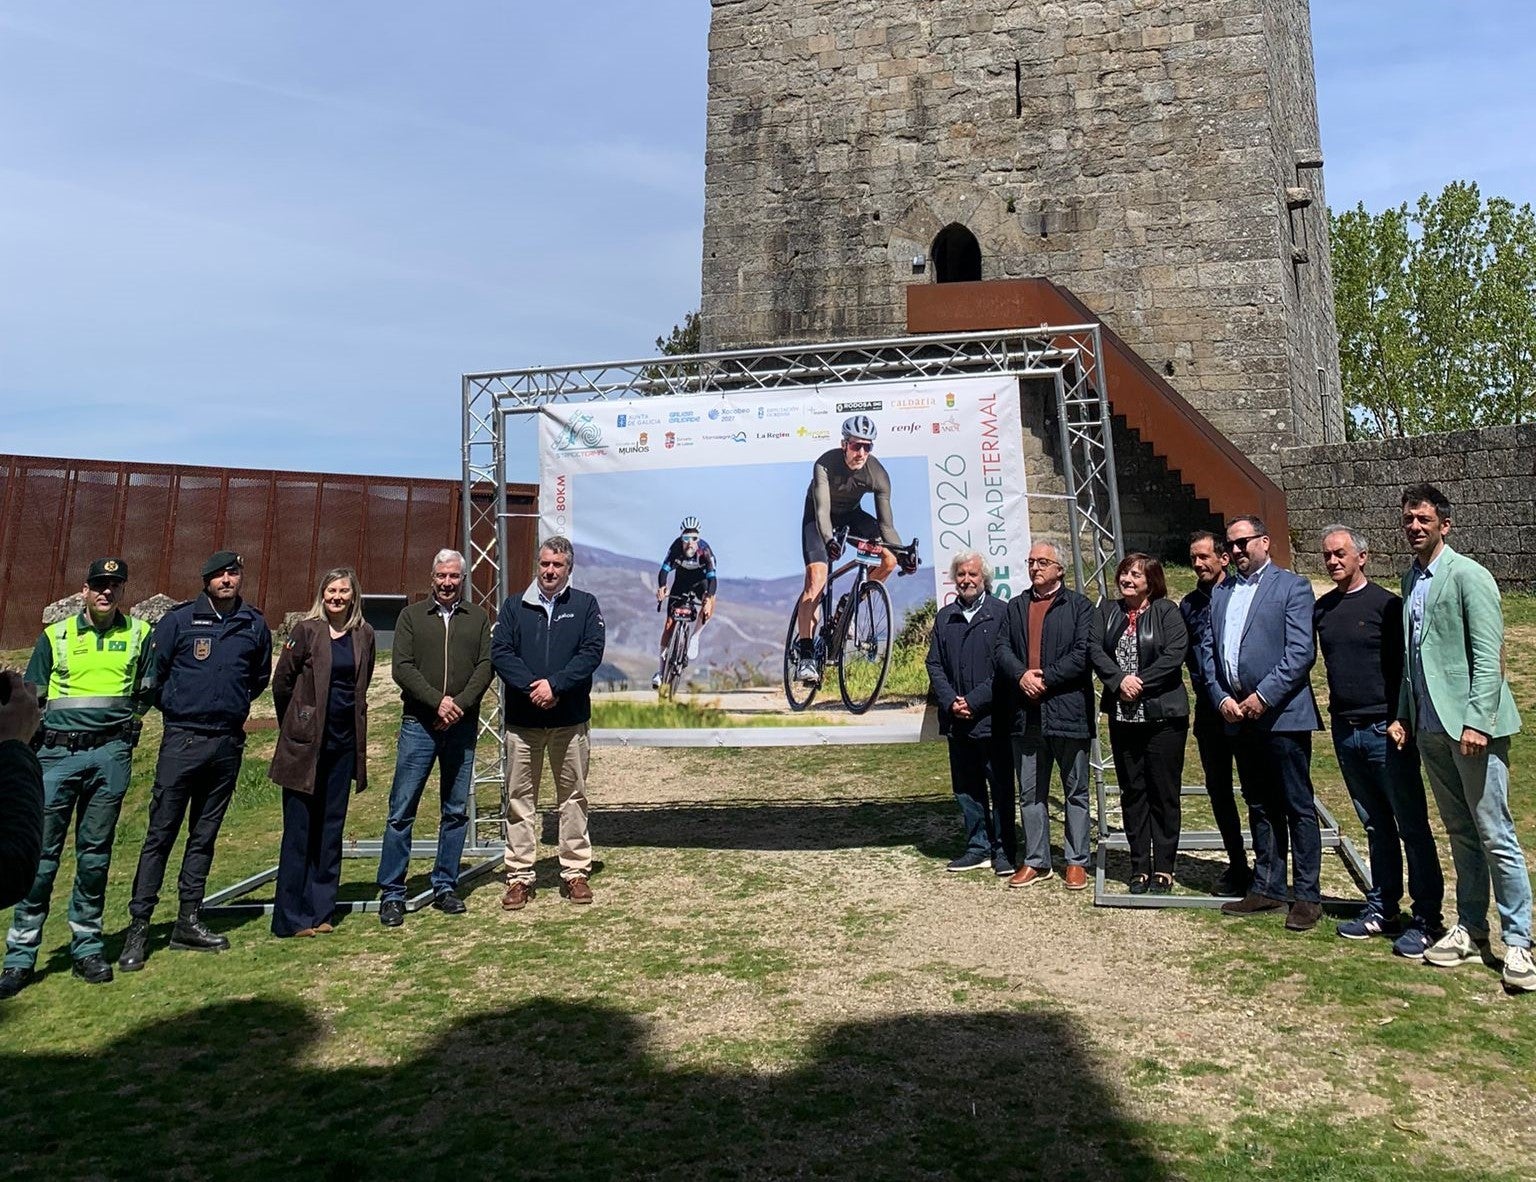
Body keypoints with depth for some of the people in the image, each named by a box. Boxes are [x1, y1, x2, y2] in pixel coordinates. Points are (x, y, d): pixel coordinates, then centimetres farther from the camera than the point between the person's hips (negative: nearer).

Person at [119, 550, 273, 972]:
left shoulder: (255, 625, 7)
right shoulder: (179, 620, -2)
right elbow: (154, 672, 3)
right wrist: (175, 707, 10)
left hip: (229, 743, 3)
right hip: (183, 740, -3)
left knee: (204, 835, 11)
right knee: (161, 832, -2)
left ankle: (188, 921, 19)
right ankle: (138, 926, 5)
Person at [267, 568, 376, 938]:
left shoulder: (364, 635, 6)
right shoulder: (306, 630, -6)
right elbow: (281, 682, 0)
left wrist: (350, 720, 14)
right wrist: (295, 725, 9)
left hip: (344, 741, 4)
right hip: (306, 741, -4)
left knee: (331, 827, 9)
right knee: (299, 829, 1)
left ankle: (320, 910, 19)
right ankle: (291, 917, 10)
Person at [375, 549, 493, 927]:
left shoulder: (478, 618, 10)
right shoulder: (411, 616, 7)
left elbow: (485, 667, 1)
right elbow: (401, 668, -3)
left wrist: (461, 704, -13)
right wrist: (437, 701, -15)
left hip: (463, 726, 2)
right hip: (418, 724, -1)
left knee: (457, 811, 7)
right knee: (402, 811, -2)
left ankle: (445, 887, 18)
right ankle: (392, 893, 7)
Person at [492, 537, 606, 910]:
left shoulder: (585, 606, 6)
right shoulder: (514, 607, 9)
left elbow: (592, 652, -6)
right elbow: (500, 653, -2)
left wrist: (555, 685, -16)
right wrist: (532, 687, -16)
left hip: (570, 720, -1)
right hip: (522, 720, 1)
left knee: (573, 798, 7)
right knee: (520, 799, 5)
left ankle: (576, 872, 16)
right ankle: (519, 876, 14)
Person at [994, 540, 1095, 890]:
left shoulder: (1079, 606, 1)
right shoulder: (1015, 607, 15)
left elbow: (1083, 653, -10)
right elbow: (1002, 648, 5)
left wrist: (1045, 679, -15)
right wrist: (1022, 676, -14)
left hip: (1067, 710, -4)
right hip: (1026, 713, 4)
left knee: (1076, 792, 7)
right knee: (1030, 793, 10)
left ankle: (1076, 861, 17)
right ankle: (1036, 861, 20)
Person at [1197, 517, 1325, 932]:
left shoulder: (1292, 586, -3)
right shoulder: (1220, 593, 16)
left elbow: (1301, 652, -12)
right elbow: (1207, 649, 12)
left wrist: (1263, 696, -16)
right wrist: (1221, 697, -1)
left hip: (1282, 714, -6)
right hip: (1238, 715, 6)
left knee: (1298, 807, 1)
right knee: (1259, 808, 14)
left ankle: (1307, 895, 10)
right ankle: (1268, 887, 23)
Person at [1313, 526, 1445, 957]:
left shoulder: (1386, 605, -7)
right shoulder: (1321, 610, 9)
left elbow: (1406, 666, -8)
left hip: (1385, 729, -5)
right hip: (1345, 731, 5)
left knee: (1412, 826, 1)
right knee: (1375, 825, 14)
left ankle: (1427, 918, 9)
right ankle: (1382, 909, 22)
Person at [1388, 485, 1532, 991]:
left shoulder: (1469, 576, -8)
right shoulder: (1410, 580, 13)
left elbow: (1489, 658, -14)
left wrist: (1477, 721, -20)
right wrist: (1403, 715, 13)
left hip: (1471, 726, -7)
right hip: (1430, 727, 7)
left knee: (1495, 838, -1)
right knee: (1460, 834, 15)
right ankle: (1470, 930, 24)